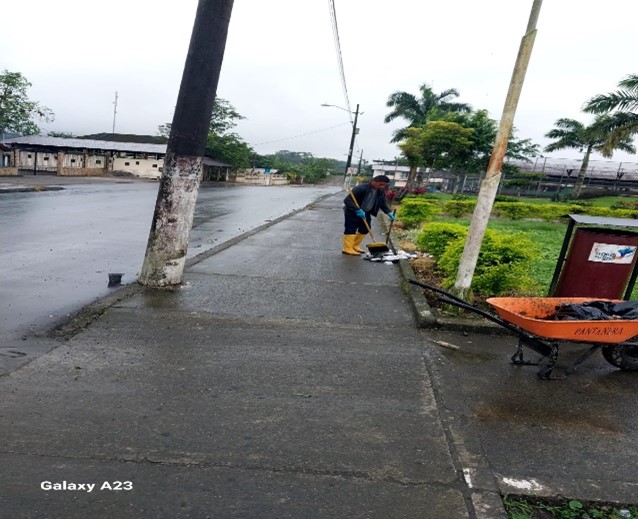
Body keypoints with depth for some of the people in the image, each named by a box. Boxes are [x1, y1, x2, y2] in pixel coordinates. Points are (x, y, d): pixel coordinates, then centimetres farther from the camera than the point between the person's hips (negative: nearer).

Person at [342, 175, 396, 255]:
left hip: (365, 213, 8)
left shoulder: (381, 191, -6)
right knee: (351, 230, -9)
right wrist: (358, 210, -42)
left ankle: (355, 246, 24)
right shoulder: (361, 188, -29)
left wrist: (389, 212, -15)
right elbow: (347, 200, -31)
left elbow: (383, 203, 3)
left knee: (364, 229, 11)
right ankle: (347, 248, -4)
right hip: (352, 212, -8)